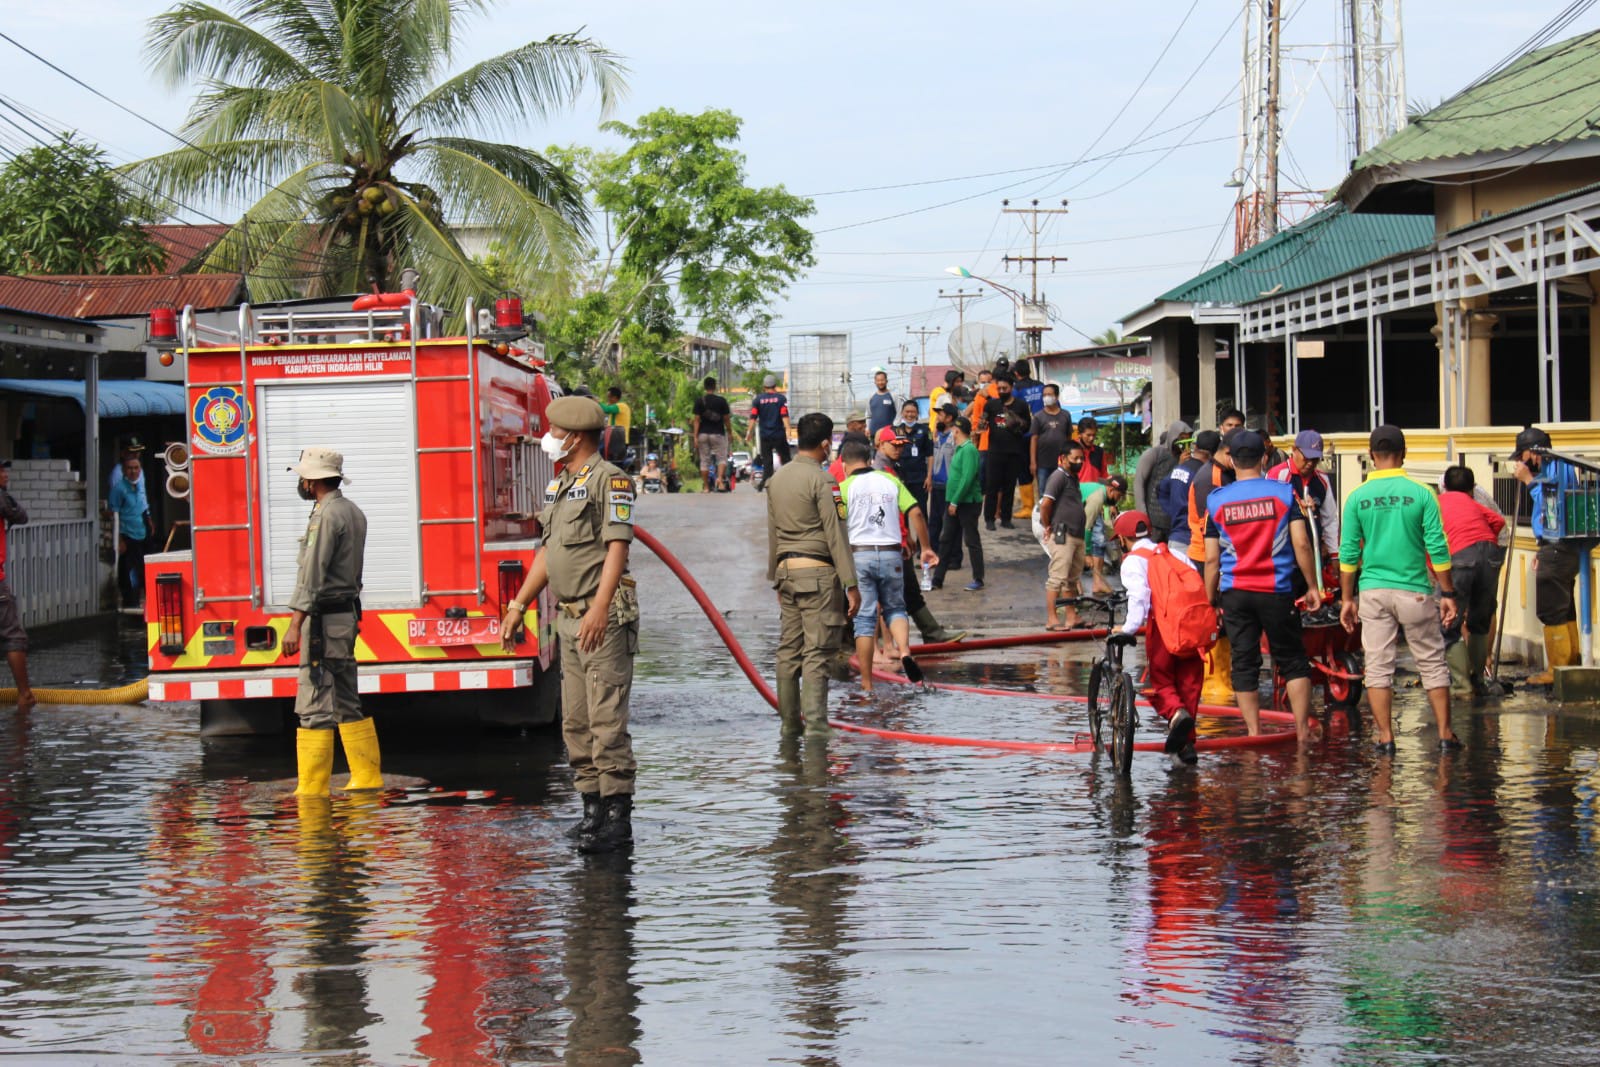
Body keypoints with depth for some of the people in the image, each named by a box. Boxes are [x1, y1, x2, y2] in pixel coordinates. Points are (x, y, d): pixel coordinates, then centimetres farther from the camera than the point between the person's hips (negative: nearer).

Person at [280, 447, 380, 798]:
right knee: (347, 703, 14)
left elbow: (313, 574, -19)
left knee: (315, 707, -9)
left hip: (324, 620, -10)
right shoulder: (353, 512, 16)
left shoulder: (327, 515, -14)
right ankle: (368, 778, 16)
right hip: (348, 615, 10)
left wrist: (295, 624, -21)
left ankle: (311, 789, -9)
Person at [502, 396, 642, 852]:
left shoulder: (609, 480, -10)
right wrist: (518, 605, 23)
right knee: (575, 723, 10)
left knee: (607, 721, -10)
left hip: (603, 620, -9)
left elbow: (617, 548, -18)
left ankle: (618, 819, -9)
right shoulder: (558, 484, 18)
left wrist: (600, 609, -29)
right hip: (568, 619, 9)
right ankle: (594, 809, 17)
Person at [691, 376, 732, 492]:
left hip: (703, 434, 1)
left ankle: (707, 487, 6)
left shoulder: (699, 401, -3)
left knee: (705, 460, 7)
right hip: (718, 433, -1)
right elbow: (726, 419, -1)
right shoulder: (721, 401, -5)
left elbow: (697, 420, -5)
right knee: (722, 458, 6)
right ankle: (720, 478, -19)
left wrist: (695, 437, -4)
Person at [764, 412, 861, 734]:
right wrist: (851, 584, -11)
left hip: (786, 570, 7)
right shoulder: (821, 480, -11)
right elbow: (835, 535, -13)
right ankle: (816, 724, -13)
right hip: (817, 573, -7)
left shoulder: (777, 479, 11)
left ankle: (789, 723, 15)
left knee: (788, 650, 11)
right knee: (816, 653, -8)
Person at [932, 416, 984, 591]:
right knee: (946, 540, 11)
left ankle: (978, 580, 6)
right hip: (954, 502, 10)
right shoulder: (959, 449, 12)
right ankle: (937, 579, 15)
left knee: (972, 541, -1)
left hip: (968, 503, -10)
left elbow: (967, 478, -23)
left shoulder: (969, 450, -17)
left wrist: (955, 501, -20)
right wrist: (951, 501, 13)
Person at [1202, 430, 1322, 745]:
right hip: (1277, 591, -1)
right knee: (1293, 661, 7)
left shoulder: (1217, 500, 1)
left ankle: (1254, 733, 6)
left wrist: (1210, 601, 9)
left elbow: (1211, 559, 1)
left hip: (1235, 592, 1)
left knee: (1244, 665, 6)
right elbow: (1301, 544, -6)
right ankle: (1303, 731, 4)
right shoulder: (1283, 493, -1)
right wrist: (1311, 586, 2)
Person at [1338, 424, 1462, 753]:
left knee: (1378, 666, 6)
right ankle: (1445, 733, 11)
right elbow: (1438, 549, -5)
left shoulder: (1357, 497, 0)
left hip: (1373, 591, 1)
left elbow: (1348, 553, 1)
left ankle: (1386, 737, 4)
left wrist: (1347, 598, 9)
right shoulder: (1421, 494, -4)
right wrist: (1448, 594, 3)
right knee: (1432, 663, 9)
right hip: (1414, 591, -1)